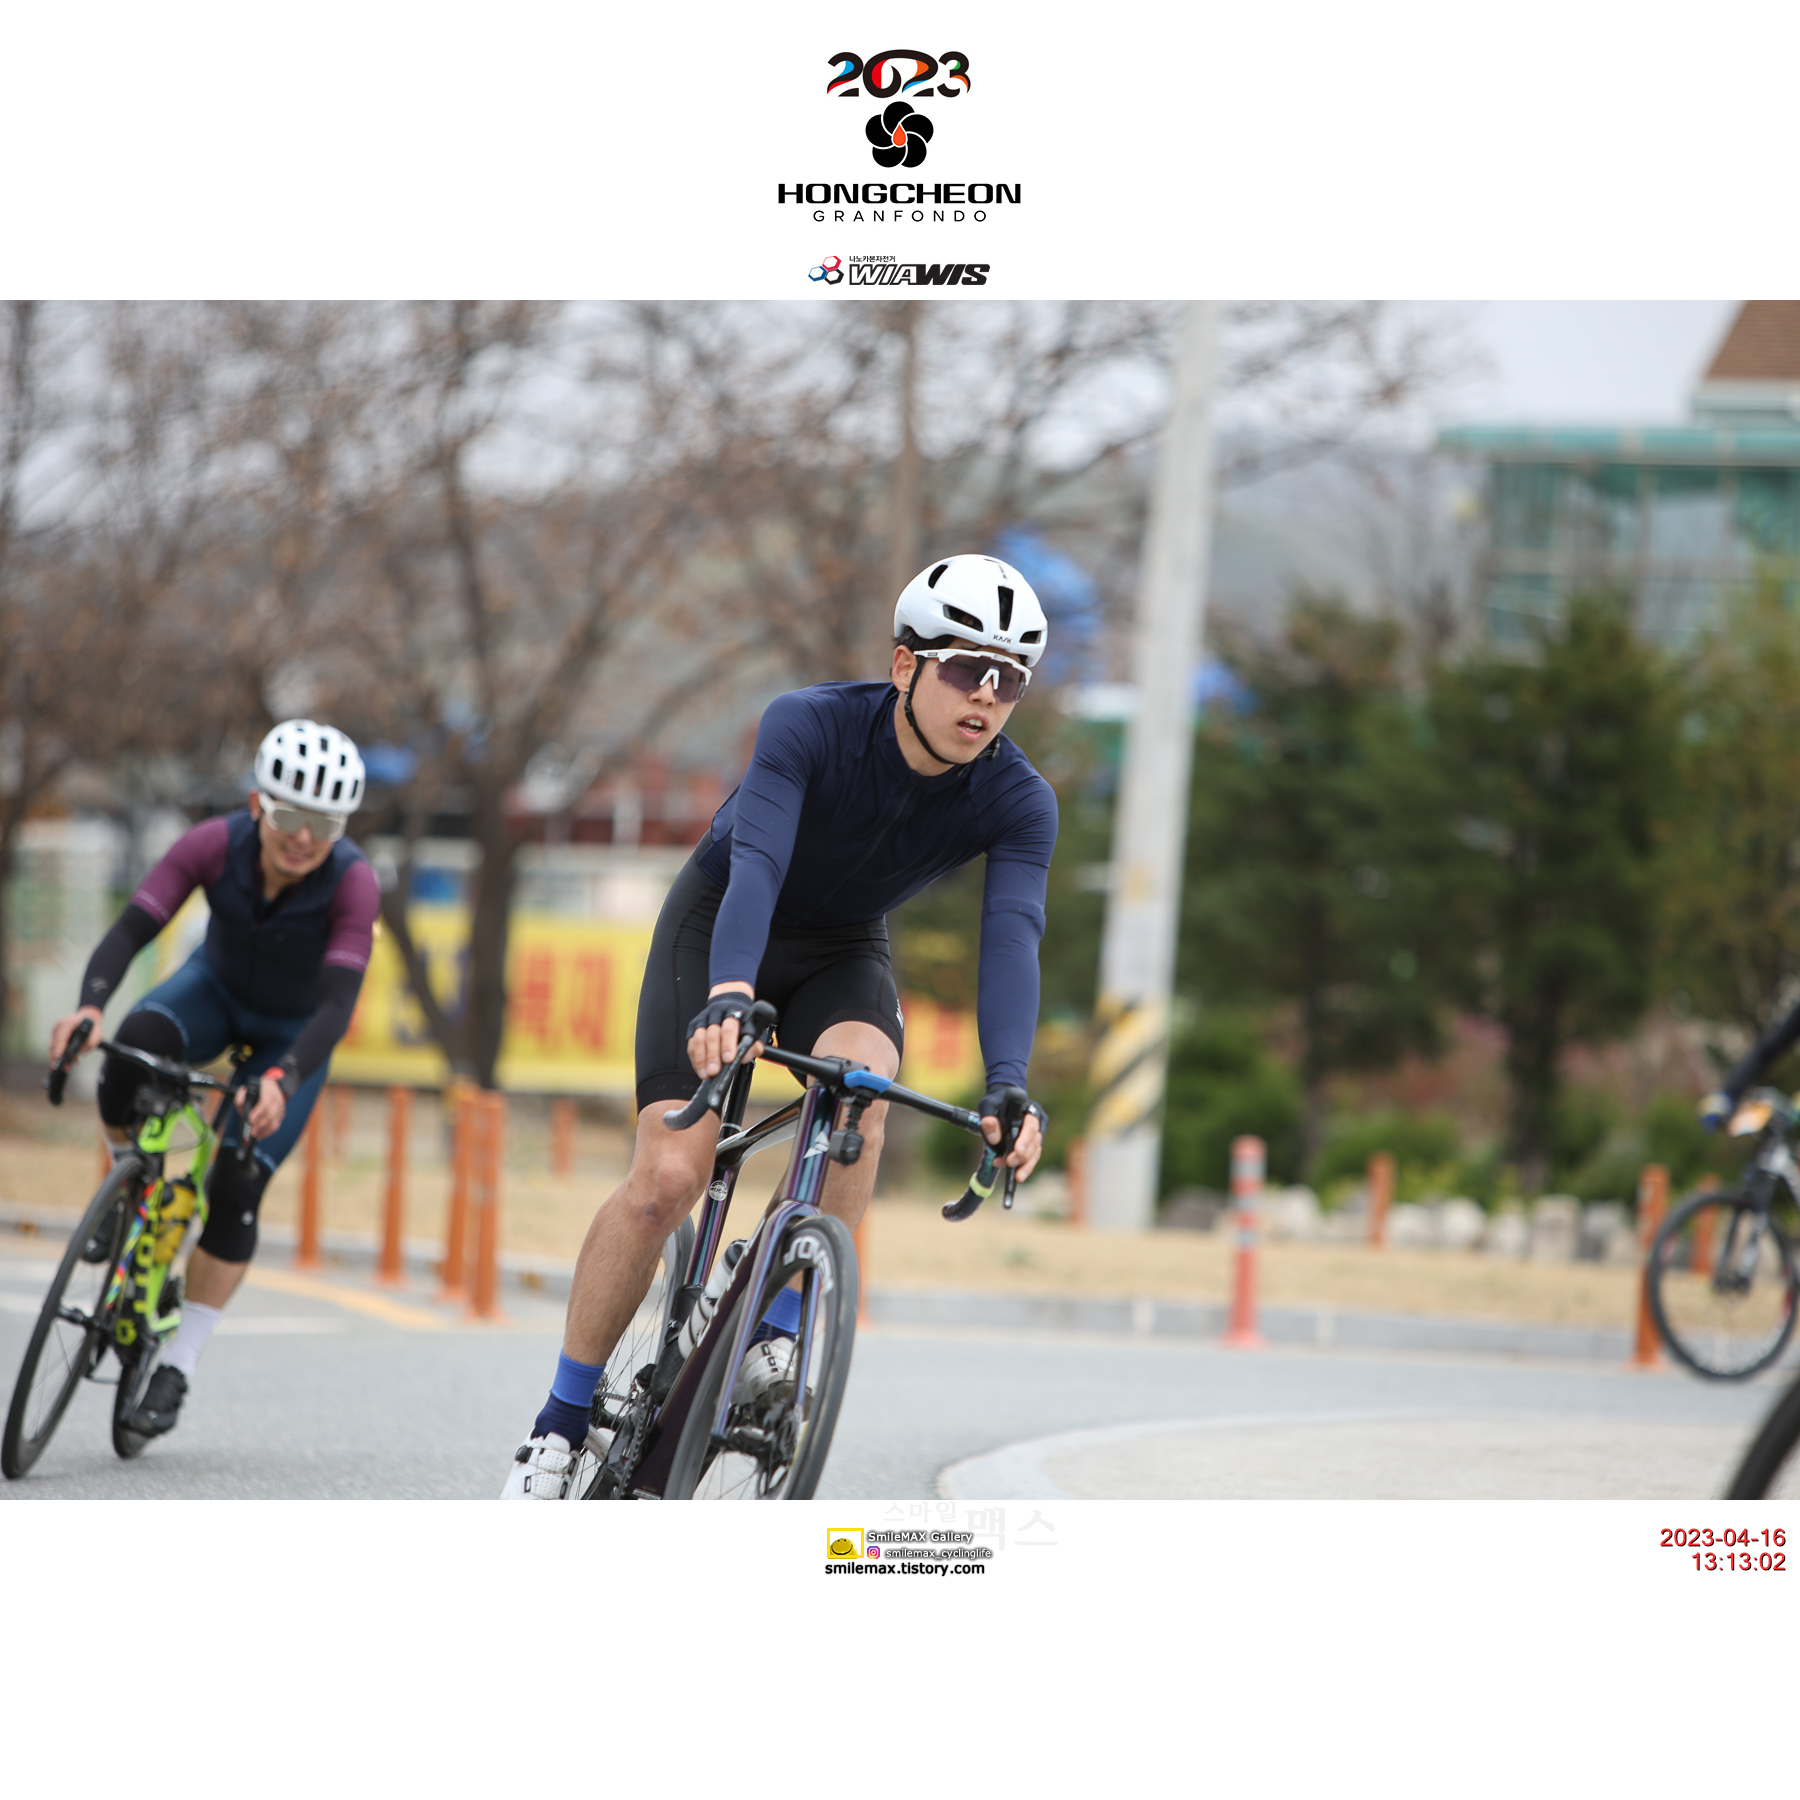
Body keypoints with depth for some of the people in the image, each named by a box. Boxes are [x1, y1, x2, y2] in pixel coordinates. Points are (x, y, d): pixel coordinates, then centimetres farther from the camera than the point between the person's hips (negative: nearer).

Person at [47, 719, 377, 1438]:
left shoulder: (351, 882, -34)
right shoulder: (214, 845, -29)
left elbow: (337, 1006, -39)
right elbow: (129, 931, -33)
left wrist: (281, 1082, -56)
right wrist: (88, 1007, -52)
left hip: (293, 1031, -1)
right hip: (216, 989, 1)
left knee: (234, 1191, -14)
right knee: (133, 1047, -33)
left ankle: (176, 1366, 0)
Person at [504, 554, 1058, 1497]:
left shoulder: (1017, 801, -22)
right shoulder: (810, 726, -30)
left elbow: (1012, 935, -35)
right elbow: (755, 865, -44)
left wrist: (1008, 1088, -51)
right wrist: (727, 996, -62)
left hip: (842, 955, 2)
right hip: (718, 927, -2)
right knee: (668, 1177, -17)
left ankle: (778, 1334, -21)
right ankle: (562, 1419, -2)